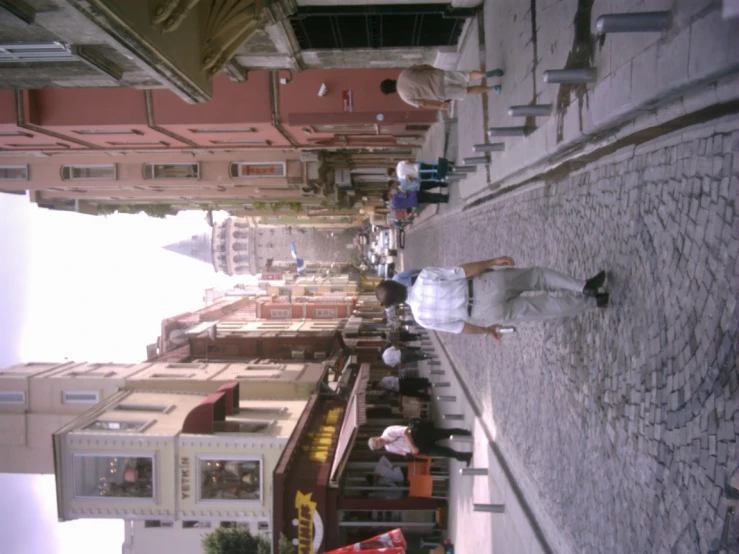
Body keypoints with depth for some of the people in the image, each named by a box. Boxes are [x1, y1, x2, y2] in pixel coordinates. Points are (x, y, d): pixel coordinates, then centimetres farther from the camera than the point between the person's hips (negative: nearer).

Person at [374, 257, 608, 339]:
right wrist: (494, 261, 4)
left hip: (491, 314, -1)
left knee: (544, 305, 14)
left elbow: (458, 326, 3)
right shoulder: (424, 276, -2)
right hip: (489, 283, 1)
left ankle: (591, 301, 18)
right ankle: (584, 286, 11)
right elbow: (463, 270, -6)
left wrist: (485, 330, 16)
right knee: (538, 274, 21)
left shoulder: (421, 317, -2)